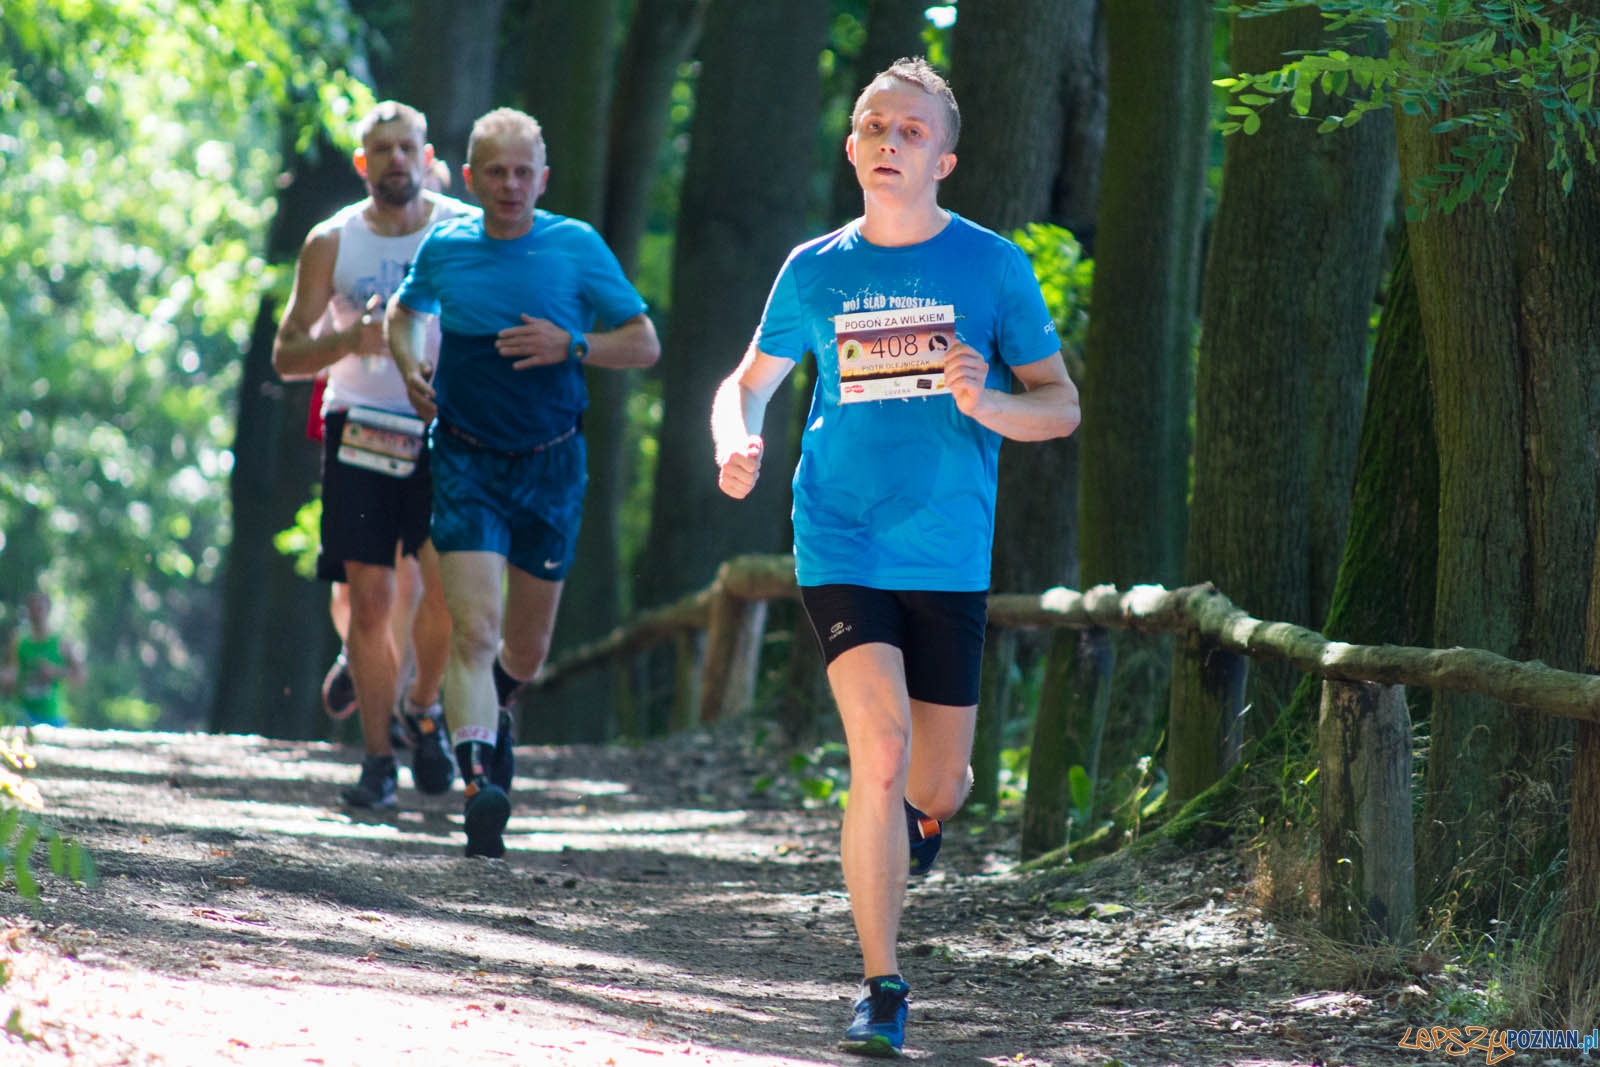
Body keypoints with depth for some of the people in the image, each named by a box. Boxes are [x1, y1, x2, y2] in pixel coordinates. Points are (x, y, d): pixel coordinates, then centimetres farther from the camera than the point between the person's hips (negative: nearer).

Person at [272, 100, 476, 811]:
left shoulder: (468, 233, 2)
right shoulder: (332, 243, 3)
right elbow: (286, 355, 2)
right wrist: (353, 338, -16)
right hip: (360, 434, 0)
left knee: (445, 580, -14)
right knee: (369, 600, -4)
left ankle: (424, 708, 13)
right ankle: (377, 760, 5)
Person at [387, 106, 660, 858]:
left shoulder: (577, 247, -3)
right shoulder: (444, 247, 1)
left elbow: (645, 344, 0)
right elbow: (406, 309, 22)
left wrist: (571, 345, -16)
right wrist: (408, 366, 2)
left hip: (550, 464, 1)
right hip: (467, 462, -1)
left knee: (527, 646, 14)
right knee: (472, 628, -19)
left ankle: (492, 709, 47)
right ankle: (479, 779, -29)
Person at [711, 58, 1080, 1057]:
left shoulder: (994, 265, 0)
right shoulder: (816, 271, 4)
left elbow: (1061, 406, 4)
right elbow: (749, 383, 17)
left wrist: (985, 403, -17)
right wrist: (738, 442, -6)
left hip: (950, 559, 1)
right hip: (841, 550, -1)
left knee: (934, 787, 6)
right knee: (881, 751, -18)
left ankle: (921, 815, 47)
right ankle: (881, 987, -8)